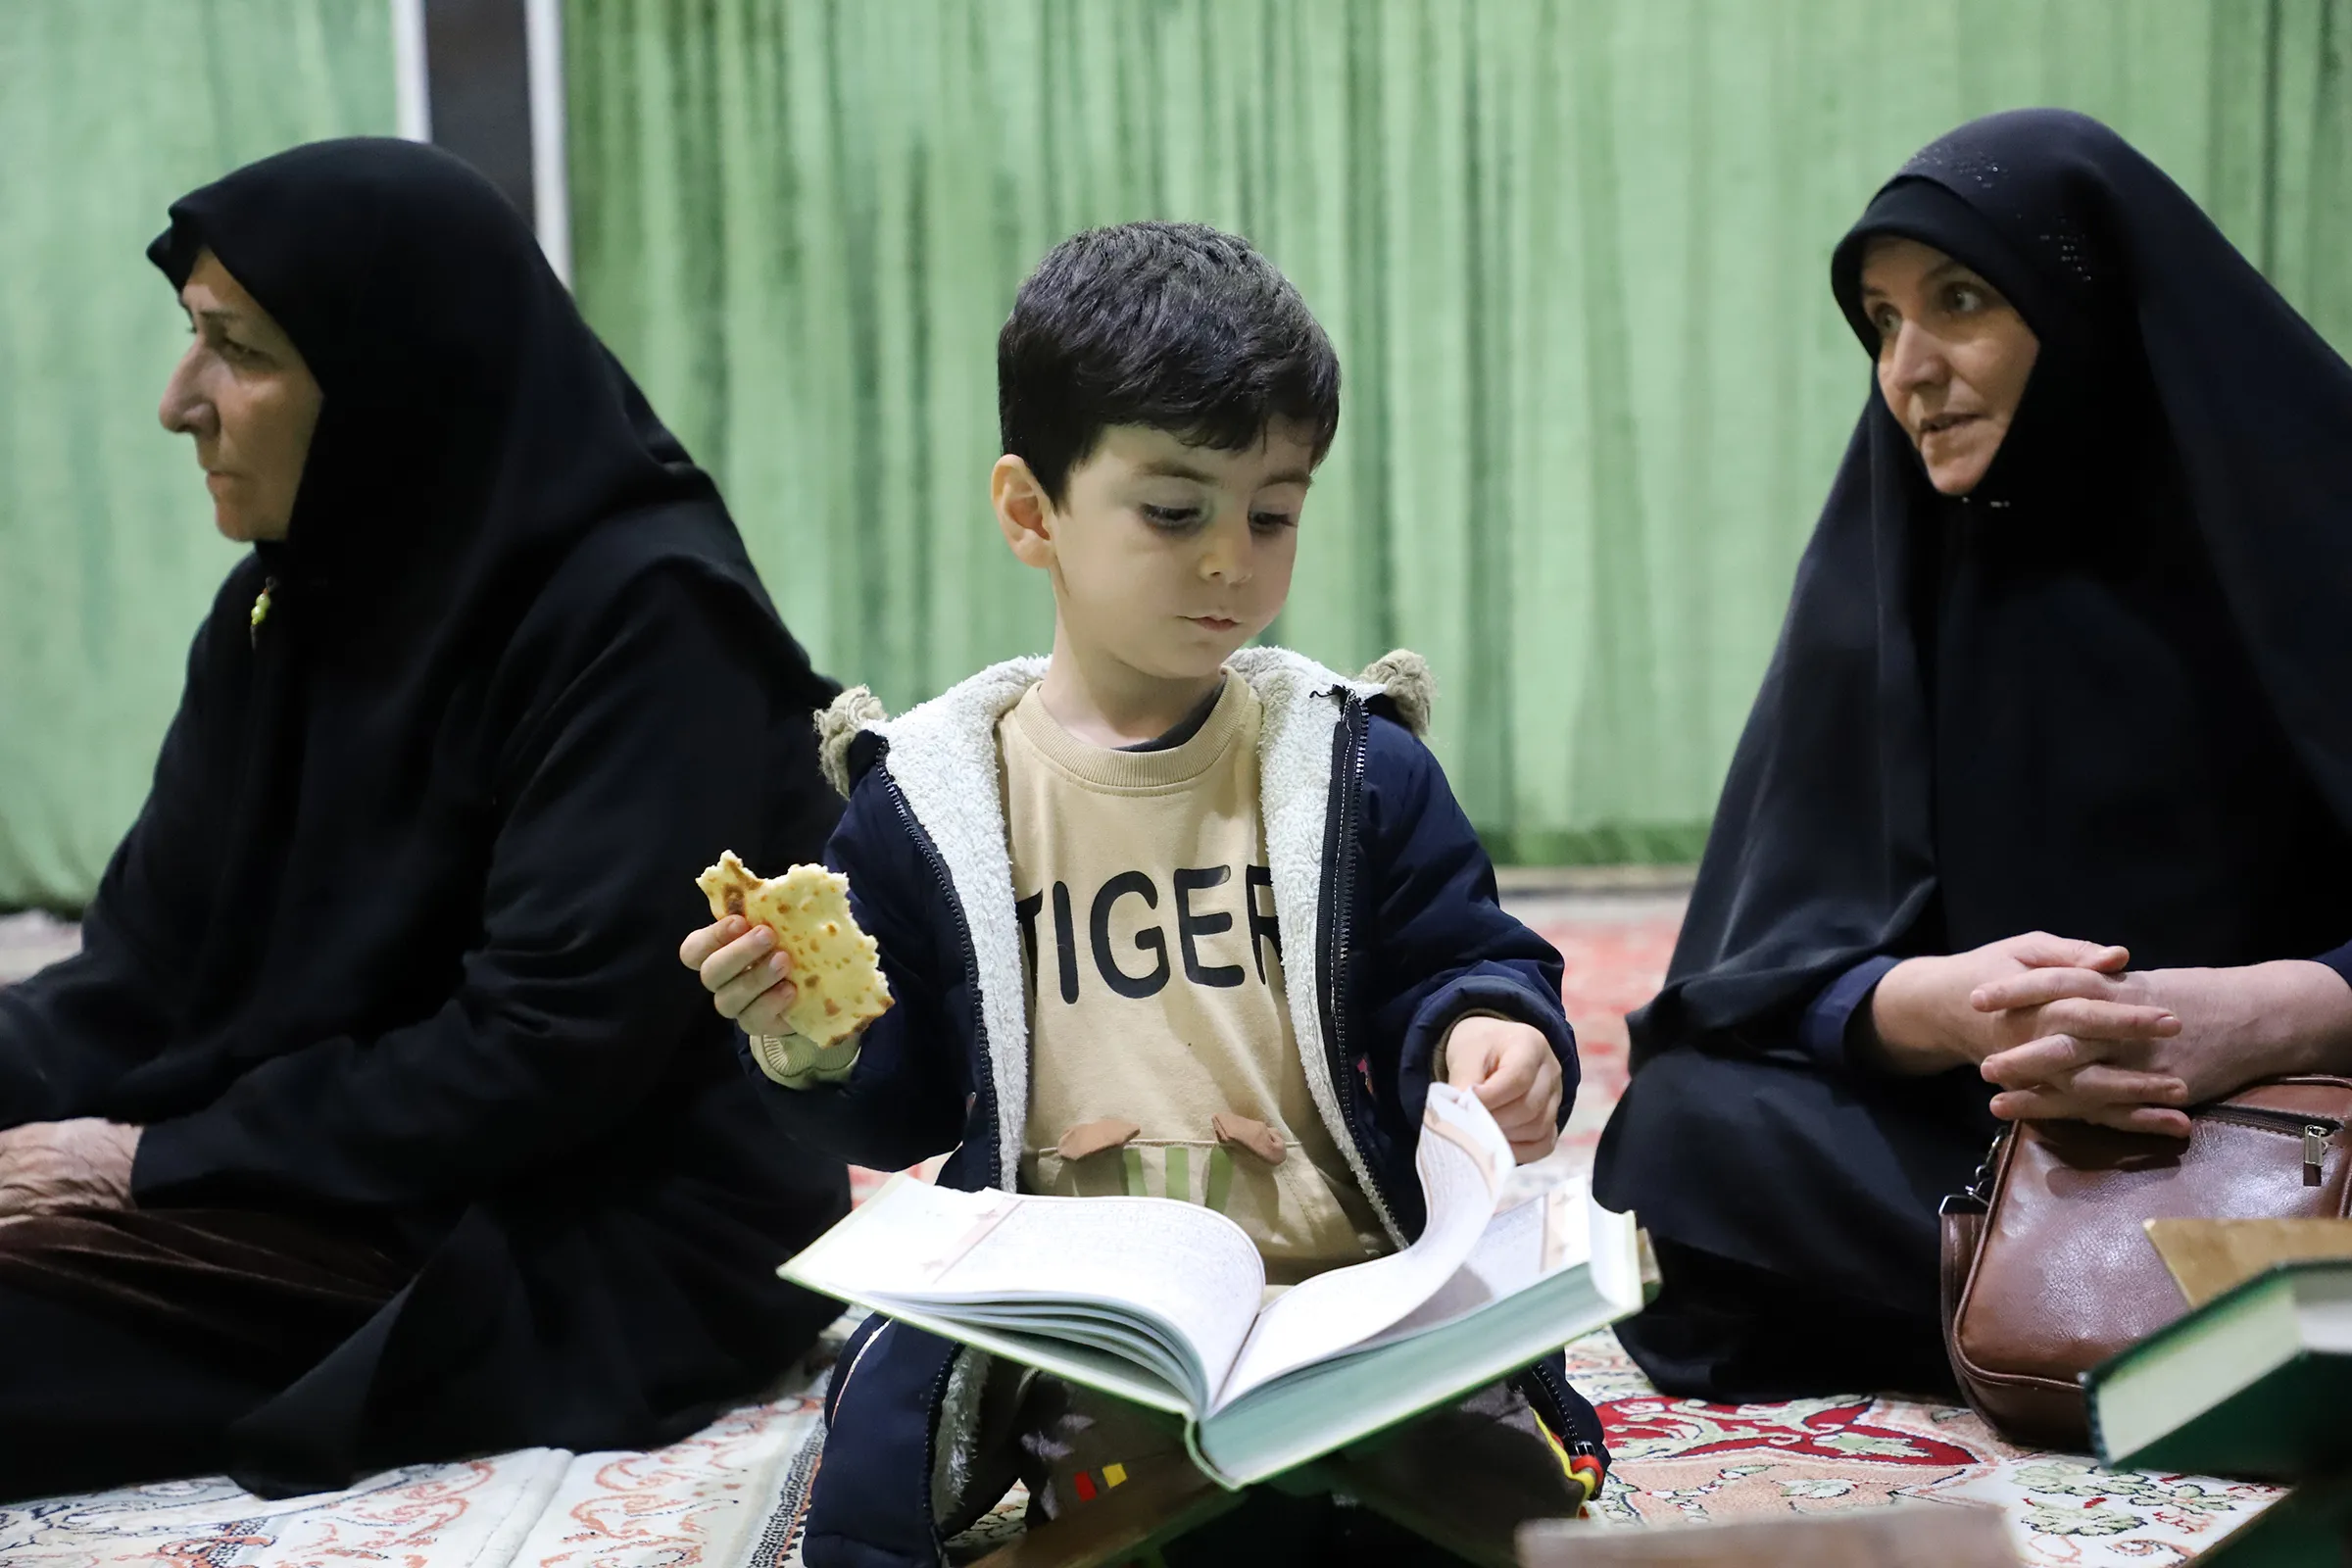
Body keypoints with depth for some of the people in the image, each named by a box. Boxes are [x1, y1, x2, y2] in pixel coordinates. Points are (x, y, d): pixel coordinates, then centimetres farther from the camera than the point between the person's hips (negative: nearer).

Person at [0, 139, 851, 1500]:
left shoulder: (648, 615, -15)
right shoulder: (294, 601, 9)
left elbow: (556, 1043, -20)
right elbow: (152, 968, 6)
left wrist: (157, 1166, -16)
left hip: (614, 1258, -8)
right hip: (354, 1180, 8)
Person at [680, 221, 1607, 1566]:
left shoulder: (1357, 766, 8)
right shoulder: (928, 797, 7)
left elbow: (1456, 961, 10)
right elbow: (902, 1103, 12)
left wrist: (1483, 1030, -13)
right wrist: (814, 1050, -9)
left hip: (1341, 1286, 1)